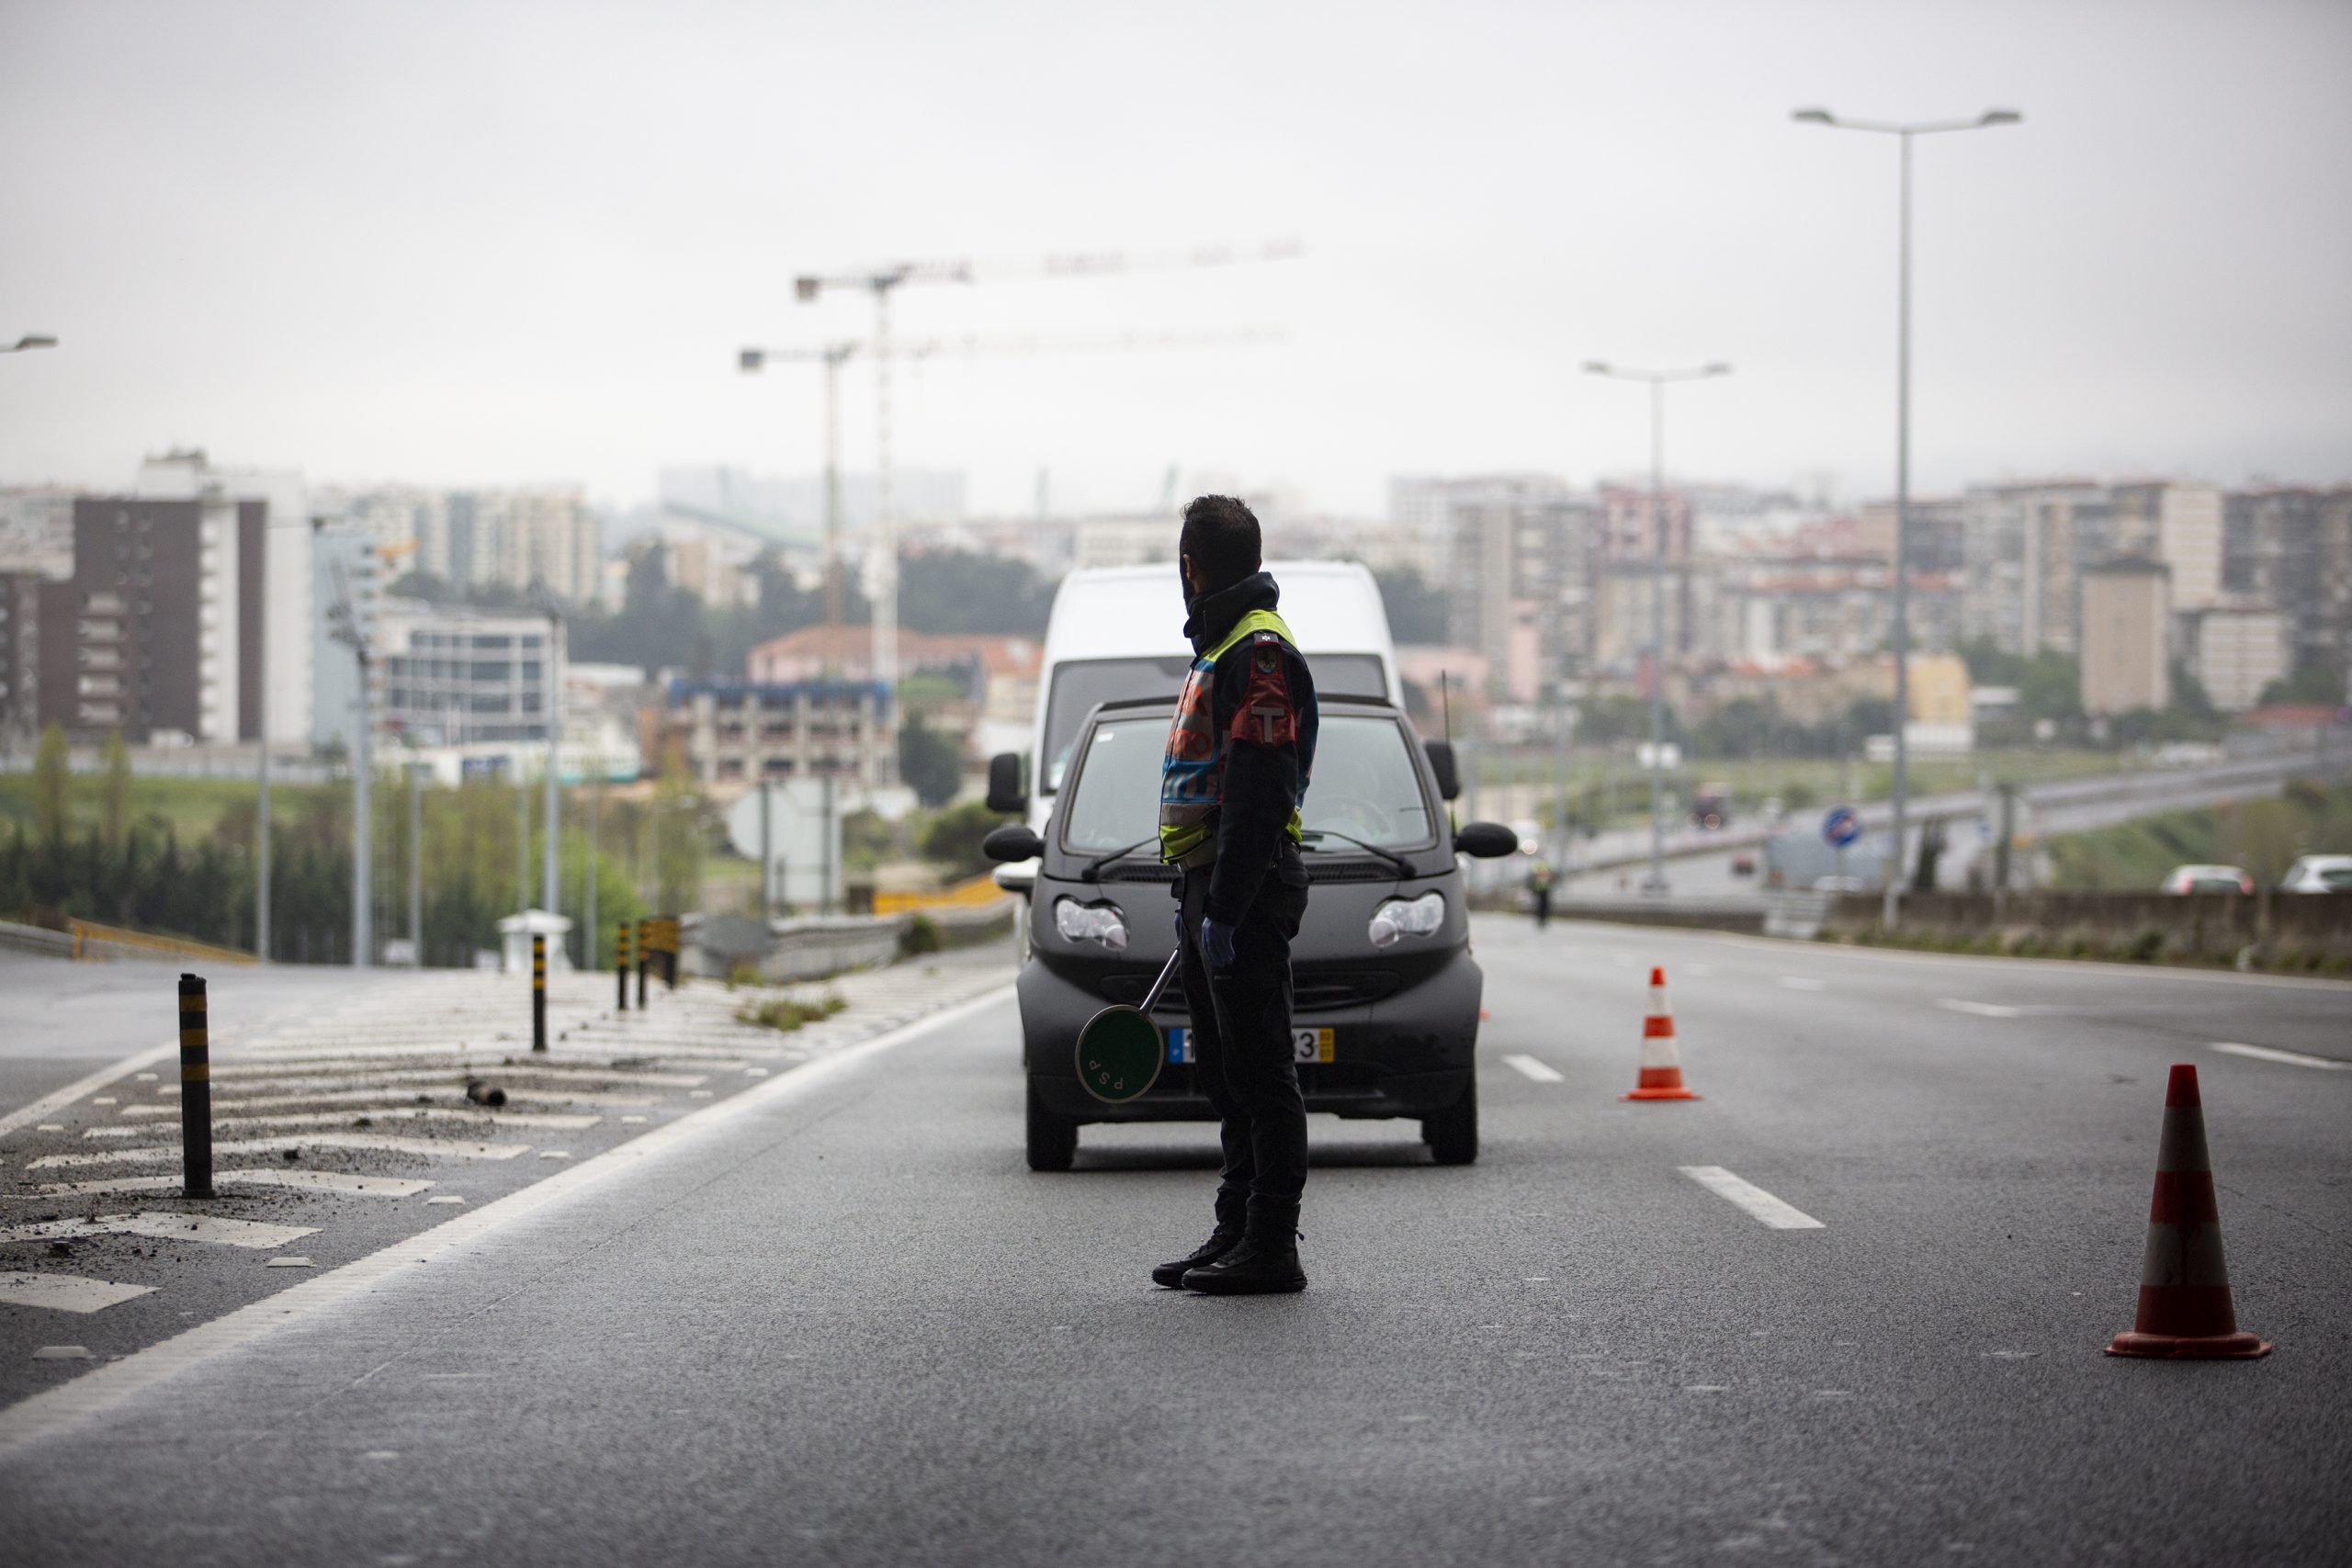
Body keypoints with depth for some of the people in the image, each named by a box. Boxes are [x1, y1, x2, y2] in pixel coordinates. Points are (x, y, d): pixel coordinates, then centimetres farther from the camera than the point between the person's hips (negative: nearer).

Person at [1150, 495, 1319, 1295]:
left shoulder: (1258, 651, -13)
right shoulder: (1221, 649, 19)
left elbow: (1258, 796, -20)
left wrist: (1223, 909, -23)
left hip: (1245, 893, -10)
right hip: (1213, 890, 10)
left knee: (1259, 1073, -8)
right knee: (1227, 1075, 13)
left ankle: (1272, 1247, -7)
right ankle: (1238, 1233, 18)